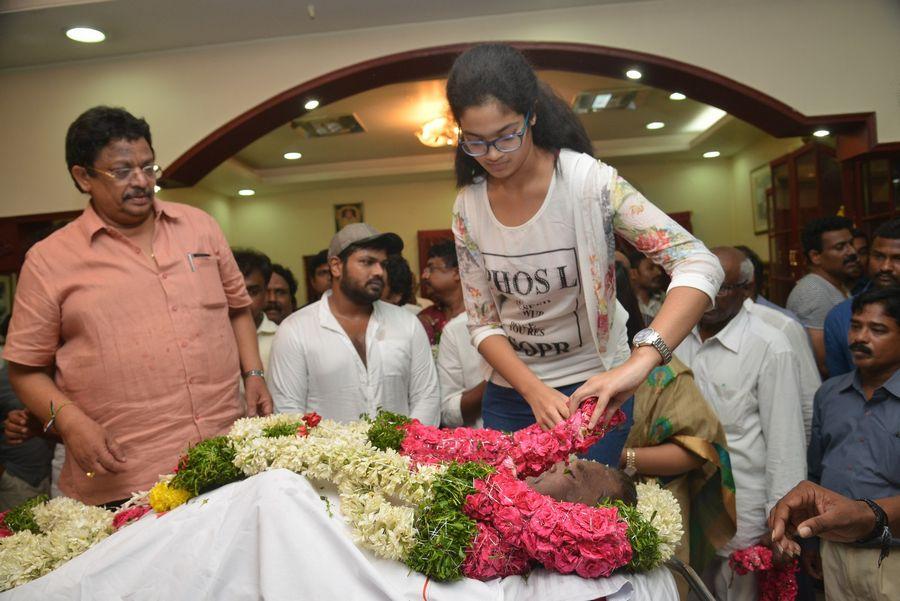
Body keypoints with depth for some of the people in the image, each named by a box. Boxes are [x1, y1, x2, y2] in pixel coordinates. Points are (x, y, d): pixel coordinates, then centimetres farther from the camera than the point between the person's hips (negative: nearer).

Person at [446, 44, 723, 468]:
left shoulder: (587, 181, -19)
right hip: (509, 391, 4)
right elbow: (483, 324, -4)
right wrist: (535, 391, -20)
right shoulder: (468, 206, -6)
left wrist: (639, 362, -42)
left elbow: (699, 266, -26)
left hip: (591, 389, -3)